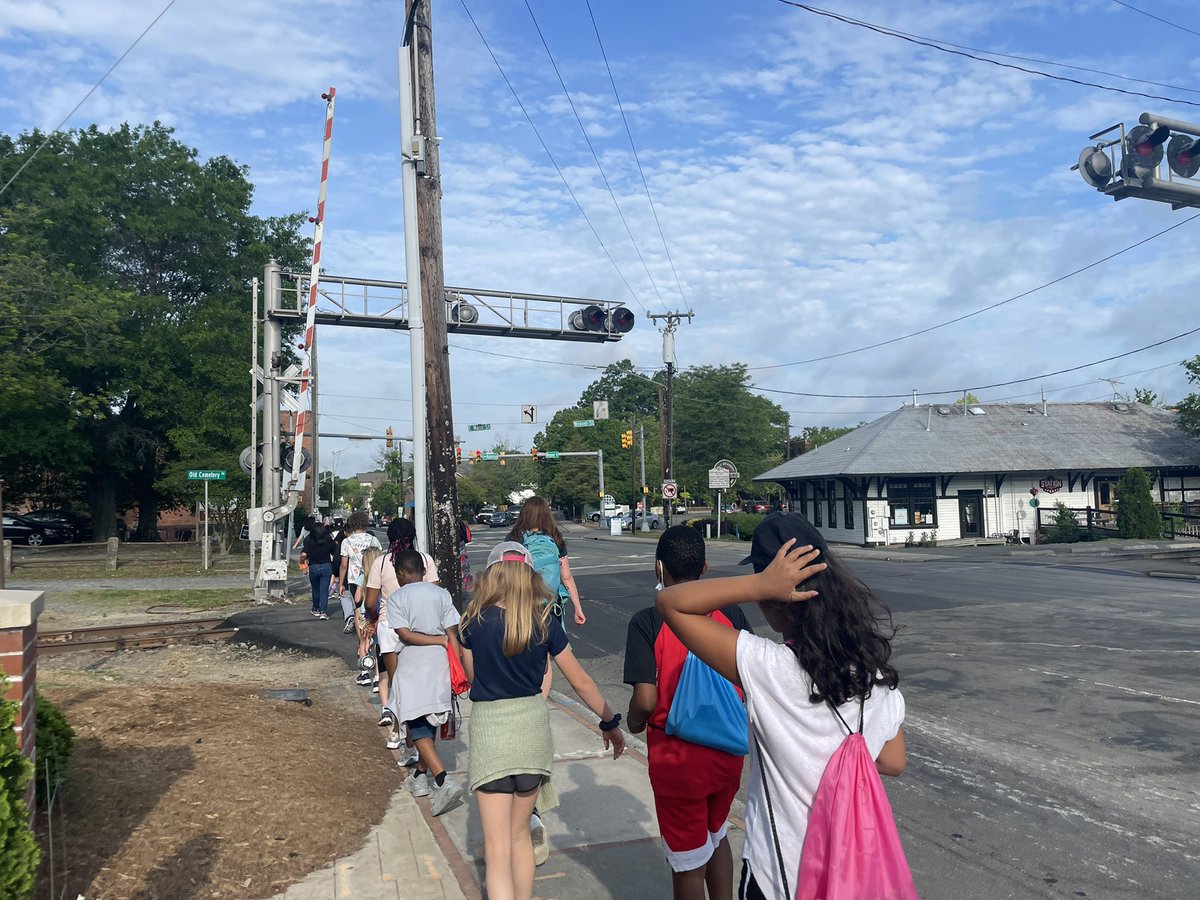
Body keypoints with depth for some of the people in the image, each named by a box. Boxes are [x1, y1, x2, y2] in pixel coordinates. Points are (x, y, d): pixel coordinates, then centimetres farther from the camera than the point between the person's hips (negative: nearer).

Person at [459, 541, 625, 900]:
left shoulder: (476, 622, -9)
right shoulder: (545, 623, -5)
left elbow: (471, 676, 7)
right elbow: (581, 683, 0)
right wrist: (611, 723, 11)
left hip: (489, 731, -3)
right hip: (533, 726, 3)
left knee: (498, 848, 2)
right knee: (520, 833, 22)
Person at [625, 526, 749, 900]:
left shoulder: (647, 622, -19)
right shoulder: (730, 613, -6)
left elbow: (646, 699, -23)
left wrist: (634, 722, -2)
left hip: (677, 759, -4)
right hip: (728, 752, 4)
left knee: (689, 861, 15)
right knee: (717, 836, 30)